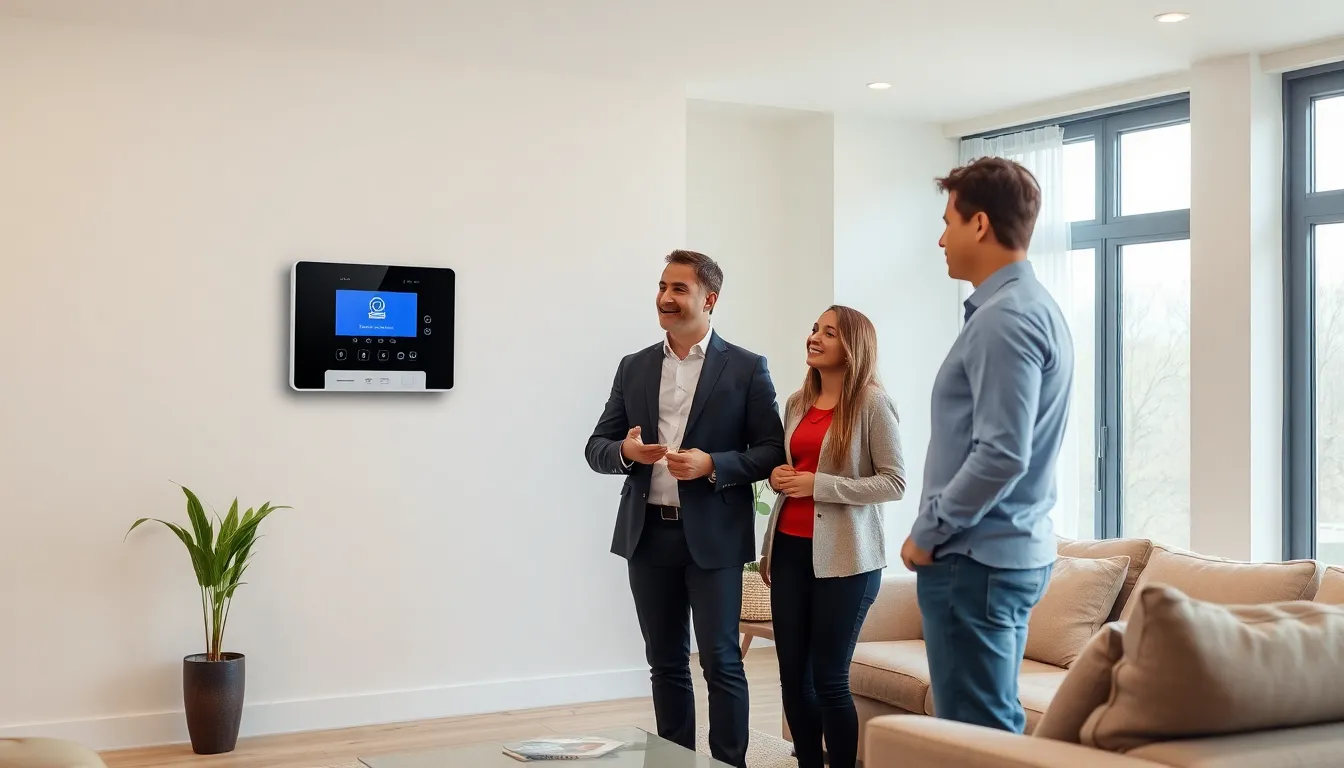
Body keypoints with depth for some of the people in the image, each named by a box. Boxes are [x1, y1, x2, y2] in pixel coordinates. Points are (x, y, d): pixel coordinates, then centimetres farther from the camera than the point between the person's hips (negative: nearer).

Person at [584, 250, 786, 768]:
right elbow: (596, 448, 10)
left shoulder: (746, 369, -1)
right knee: (665, 662, 12)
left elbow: (773, 452, -3)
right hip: (649, 535, 4)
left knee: (721, 662, 0)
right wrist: (625, 451, -13)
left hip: (713, 536, -4)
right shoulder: (634, 368, 10)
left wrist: (712, 465, -18)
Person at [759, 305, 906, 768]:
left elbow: (894, 482, -12)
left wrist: (817, 484, -17)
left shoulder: (871, 403, -7)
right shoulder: (797, 403, 12)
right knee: (792, 674, 7)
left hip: (844, 556, -6)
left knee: (828, 678, -2)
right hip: (790, 549, 6)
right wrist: (778, 477, 5)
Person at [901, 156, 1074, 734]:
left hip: (975, 558, -10)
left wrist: (927, 534, -13)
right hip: (1008, 550, 10)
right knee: (994, 723, 16)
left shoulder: (1004, 318, -17)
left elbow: (1000, 455, -24)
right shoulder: (1033, 306, 15)